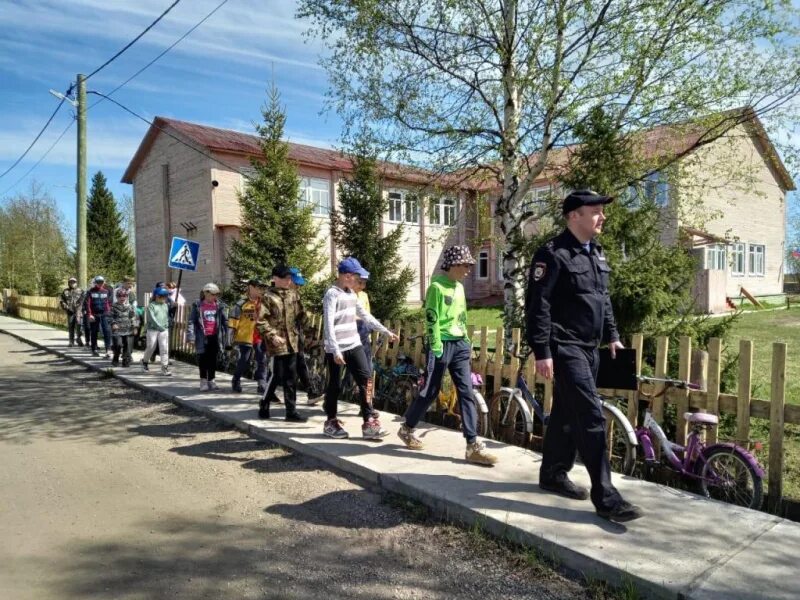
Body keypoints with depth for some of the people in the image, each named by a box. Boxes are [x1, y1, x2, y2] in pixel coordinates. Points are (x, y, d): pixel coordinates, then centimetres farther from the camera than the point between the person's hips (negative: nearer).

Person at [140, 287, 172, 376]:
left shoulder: (165, 305, 12)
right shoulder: (151, 306, -5)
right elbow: (152, 318, -14)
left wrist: (166, 324, 8)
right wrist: (159, 327, -19)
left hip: (164, 330, 4)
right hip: (152, 329, -4)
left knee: (164, 348, -4)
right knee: (151, 347, 7)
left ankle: (165, 367, -4)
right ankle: (145, 361, 35)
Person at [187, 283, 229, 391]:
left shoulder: (219, 306, 8)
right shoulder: (197, 306, -1)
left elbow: (224, 321, 10)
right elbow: (191, 321, -5)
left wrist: (226, 335, 4)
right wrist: (191, 336, -13)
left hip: (215, 337, 3)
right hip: (203, 337, -3)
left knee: (213, 359, 8)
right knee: (203, 359, 3)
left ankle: (211, 380, 19)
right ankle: (203, 380, 14)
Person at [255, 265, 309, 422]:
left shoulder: (293, 294, 9)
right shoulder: (268, 297, -8)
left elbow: (301, 313, 20)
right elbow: (260, 322, -12)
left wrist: (297, 327, 9)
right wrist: (272, 335, -18)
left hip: (292, 342, 6)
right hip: (277, 344, -6)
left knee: (291, 378, 9)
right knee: (275, 376, 0)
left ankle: (291, 411, 16)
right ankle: (263, 407, 19)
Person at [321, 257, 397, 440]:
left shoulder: (351, 293, 12)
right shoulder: (332, 294, -12)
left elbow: (365, 315, 20)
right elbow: (328, 325, -18)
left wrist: (386, 331, 18)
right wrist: (336, 351, -24)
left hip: (354, 345, 7)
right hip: (336, 349, -7)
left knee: (366, 380, -2)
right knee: (335, 385, 5)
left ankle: (369, 422, 2)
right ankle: (331, 422, 22)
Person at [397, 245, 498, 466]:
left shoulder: (459, 287, 13)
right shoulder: (437, 287, -12)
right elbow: (431, 320, -16)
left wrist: (467, 343, 18)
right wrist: (436, 348, -18)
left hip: (460, 344, 7)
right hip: (442, 345, -7)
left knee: (467, 392, 0)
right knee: (430, 391, 4)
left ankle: (473, 446, 2)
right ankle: (407, 429, 27)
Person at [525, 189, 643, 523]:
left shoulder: (597, 253, 15)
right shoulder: (553, 254, -13)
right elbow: (537, 306, -17)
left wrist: (612, 336, 17)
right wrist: (542, 352, -20)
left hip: (589, 348, 9)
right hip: (565, 348, -9)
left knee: (567, 413, 16)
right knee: (591, 417, -10)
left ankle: (553, 475, 30)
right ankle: (605, 497, -3)